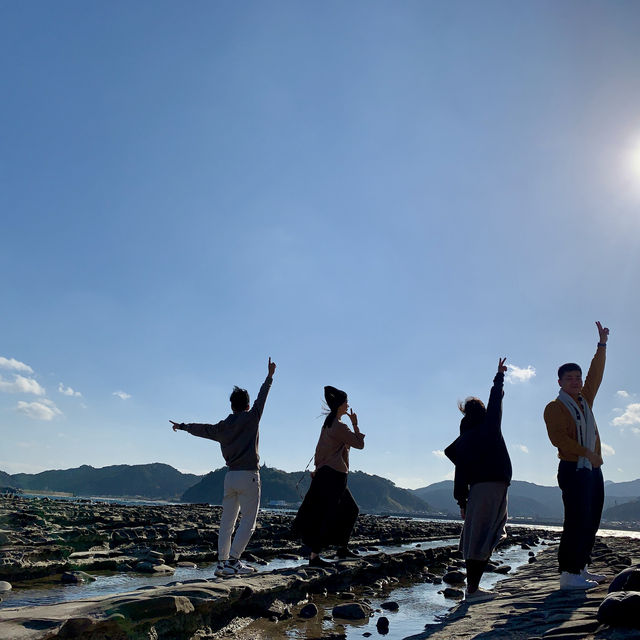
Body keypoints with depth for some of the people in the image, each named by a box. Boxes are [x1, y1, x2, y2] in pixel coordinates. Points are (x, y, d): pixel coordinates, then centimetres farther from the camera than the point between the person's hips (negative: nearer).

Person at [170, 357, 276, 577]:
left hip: (230, 476, 6)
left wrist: (183, 426, 41)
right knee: (248, 520, -3)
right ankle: (233, 561, -10)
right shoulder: (251, 418, -3)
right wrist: (270, 376, 15)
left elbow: (203, 429, 23)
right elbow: (262, 397, 4)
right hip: (248, 475, -5)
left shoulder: (223, 426, 10)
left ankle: (222, 562, 12)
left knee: (227, 521, 11)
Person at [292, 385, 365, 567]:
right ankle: (314, 556, -2)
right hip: (335, 475, -10)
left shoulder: (328, 422, 12)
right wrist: (355, 424, 1)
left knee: (350, 510, 19)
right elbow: (359, 444, -9)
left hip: (325, 472, 10)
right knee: (327, 516, -6)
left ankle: (342, 547, 27)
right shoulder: (339, 426, -17)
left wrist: (318, 468, 19)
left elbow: (319, 450, 16)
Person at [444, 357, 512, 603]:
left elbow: (460, 471, 7)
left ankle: (473, 586, 21)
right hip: (496, 486, -4)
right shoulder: (490, 426, 1)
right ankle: (472, 589, -5)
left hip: (476, 489, 4)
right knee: (482, 540, -6)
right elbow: (496, 400, 15)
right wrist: (500, 376, 29)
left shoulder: (463, 439, 10)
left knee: (475, 539, 14)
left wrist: (462, 500, 11)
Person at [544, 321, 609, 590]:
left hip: (593, 469, 8)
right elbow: (558, 438, -15)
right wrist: (587, 452, -18)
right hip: (573, 469, -8)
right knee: (577, 520, -12)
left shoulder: (585, 400, 18)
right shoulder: (555, 407, -4)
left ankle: (581, 568, 17)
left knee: (592, 521, 9)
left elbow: (596, 374, 21)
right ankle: (568, 573, -8)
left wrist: (602, 345, 18)